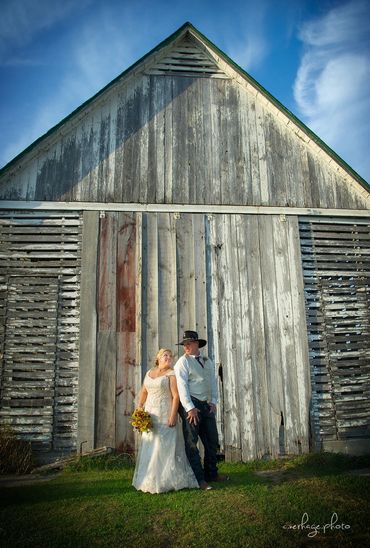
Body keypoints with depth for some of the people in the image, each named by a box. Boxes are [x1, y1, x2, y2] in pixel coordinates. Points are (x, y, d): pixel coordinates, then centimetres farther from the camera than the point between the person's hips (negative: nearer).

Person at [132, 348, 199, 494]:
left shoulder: (171, 374, -5)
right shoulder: (149, 373, 12)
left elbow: (176, 396, -12)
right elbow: (143, 394, 14)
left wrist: (173, 416, -18)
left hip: (165, 414, -5)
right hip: (150, 415, 6)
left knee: (166, 446, -3)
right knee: (149, 447, 9)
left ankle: (167, 481, 8)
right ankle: (150, 480, 21)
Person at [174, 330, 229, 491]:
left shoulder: (207, 362, 13)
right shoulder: (183, 362, -6)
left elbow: (213, 382, 14)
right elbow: (182, 386, -13)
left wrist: (213, 402, 3)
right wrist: (190, 408, -18)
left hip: (206, 405, 7)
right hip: (190, 405, -6)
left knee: (212, 441, 14)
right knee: (191, 442, -2)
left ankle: (211, 473, 30)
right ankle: (198, 479, 7)